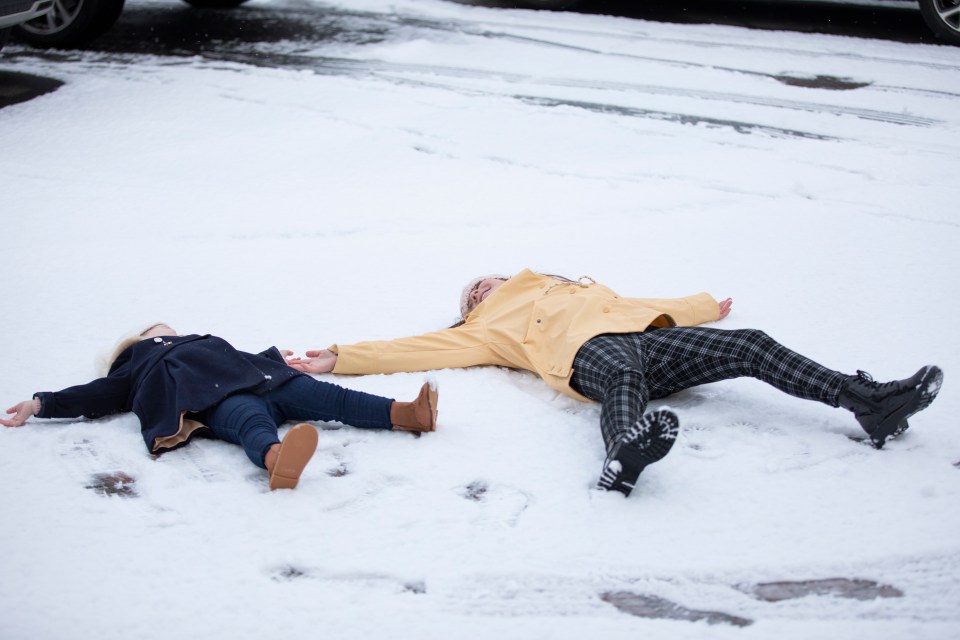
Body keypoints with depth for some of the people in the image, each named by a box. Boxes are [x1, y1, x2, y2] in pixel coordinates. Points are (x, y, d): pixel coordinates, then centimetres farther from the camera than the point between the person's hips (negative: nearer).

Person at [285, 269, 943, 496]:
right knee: (626, 378, -43)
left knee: (753, 346, -12)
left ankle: (870, 403, -18)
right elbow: (416, 349, 20)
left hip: (646, 335, 6)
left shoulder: (564, 286, 41)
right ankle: (628, 454, -75)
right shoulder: (483, 330, 27)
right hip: (591, 354, -5)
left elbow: (635, 305, 45)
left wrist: (705, 307, 51)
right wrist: (340, 358, 14)